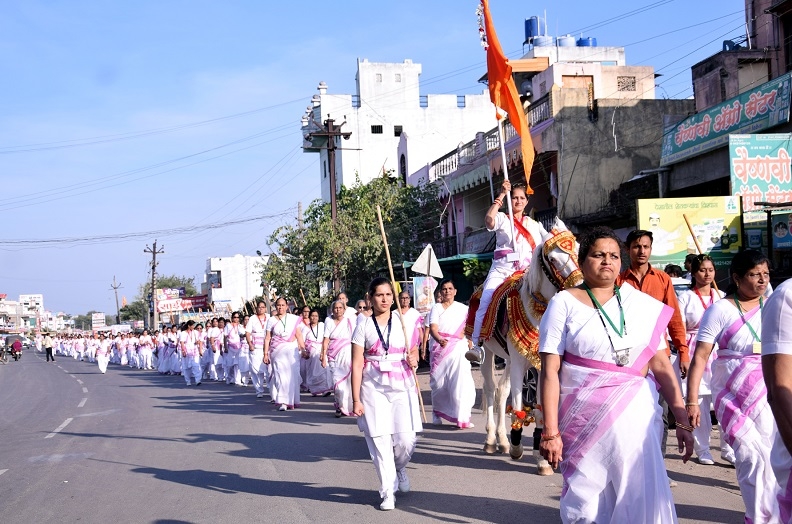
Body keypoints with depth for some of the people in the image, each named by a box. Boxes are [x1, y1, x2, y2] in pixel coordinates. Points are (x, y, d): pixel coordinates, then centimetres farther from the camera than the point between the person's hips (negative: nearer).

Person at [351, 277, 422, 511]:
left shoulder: (403, 321, 6)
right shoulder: (363, 327, 0)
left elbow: (414, 351, 17)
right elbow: (357, 364, -2)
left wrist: (414, 359, -8)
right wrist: (356, 399, -6)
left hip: (402, 386, 1)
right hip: (373, 388, -1)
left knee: (406, 439, -6)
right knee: (380, 440, -3)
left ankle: (400, 467, 28)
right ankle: (388, 493, 10)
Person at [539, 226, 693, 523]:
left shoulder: (643, 304, 8)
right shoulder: (564, 304, 0)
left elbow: (661, 365, 8)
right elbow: (550, 372, -5)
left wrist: (682, 421, 3)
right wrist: (550, 432, -10)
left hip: (636, 417, 2)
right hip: (584, 419, -2)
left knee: (643, 500, 0)